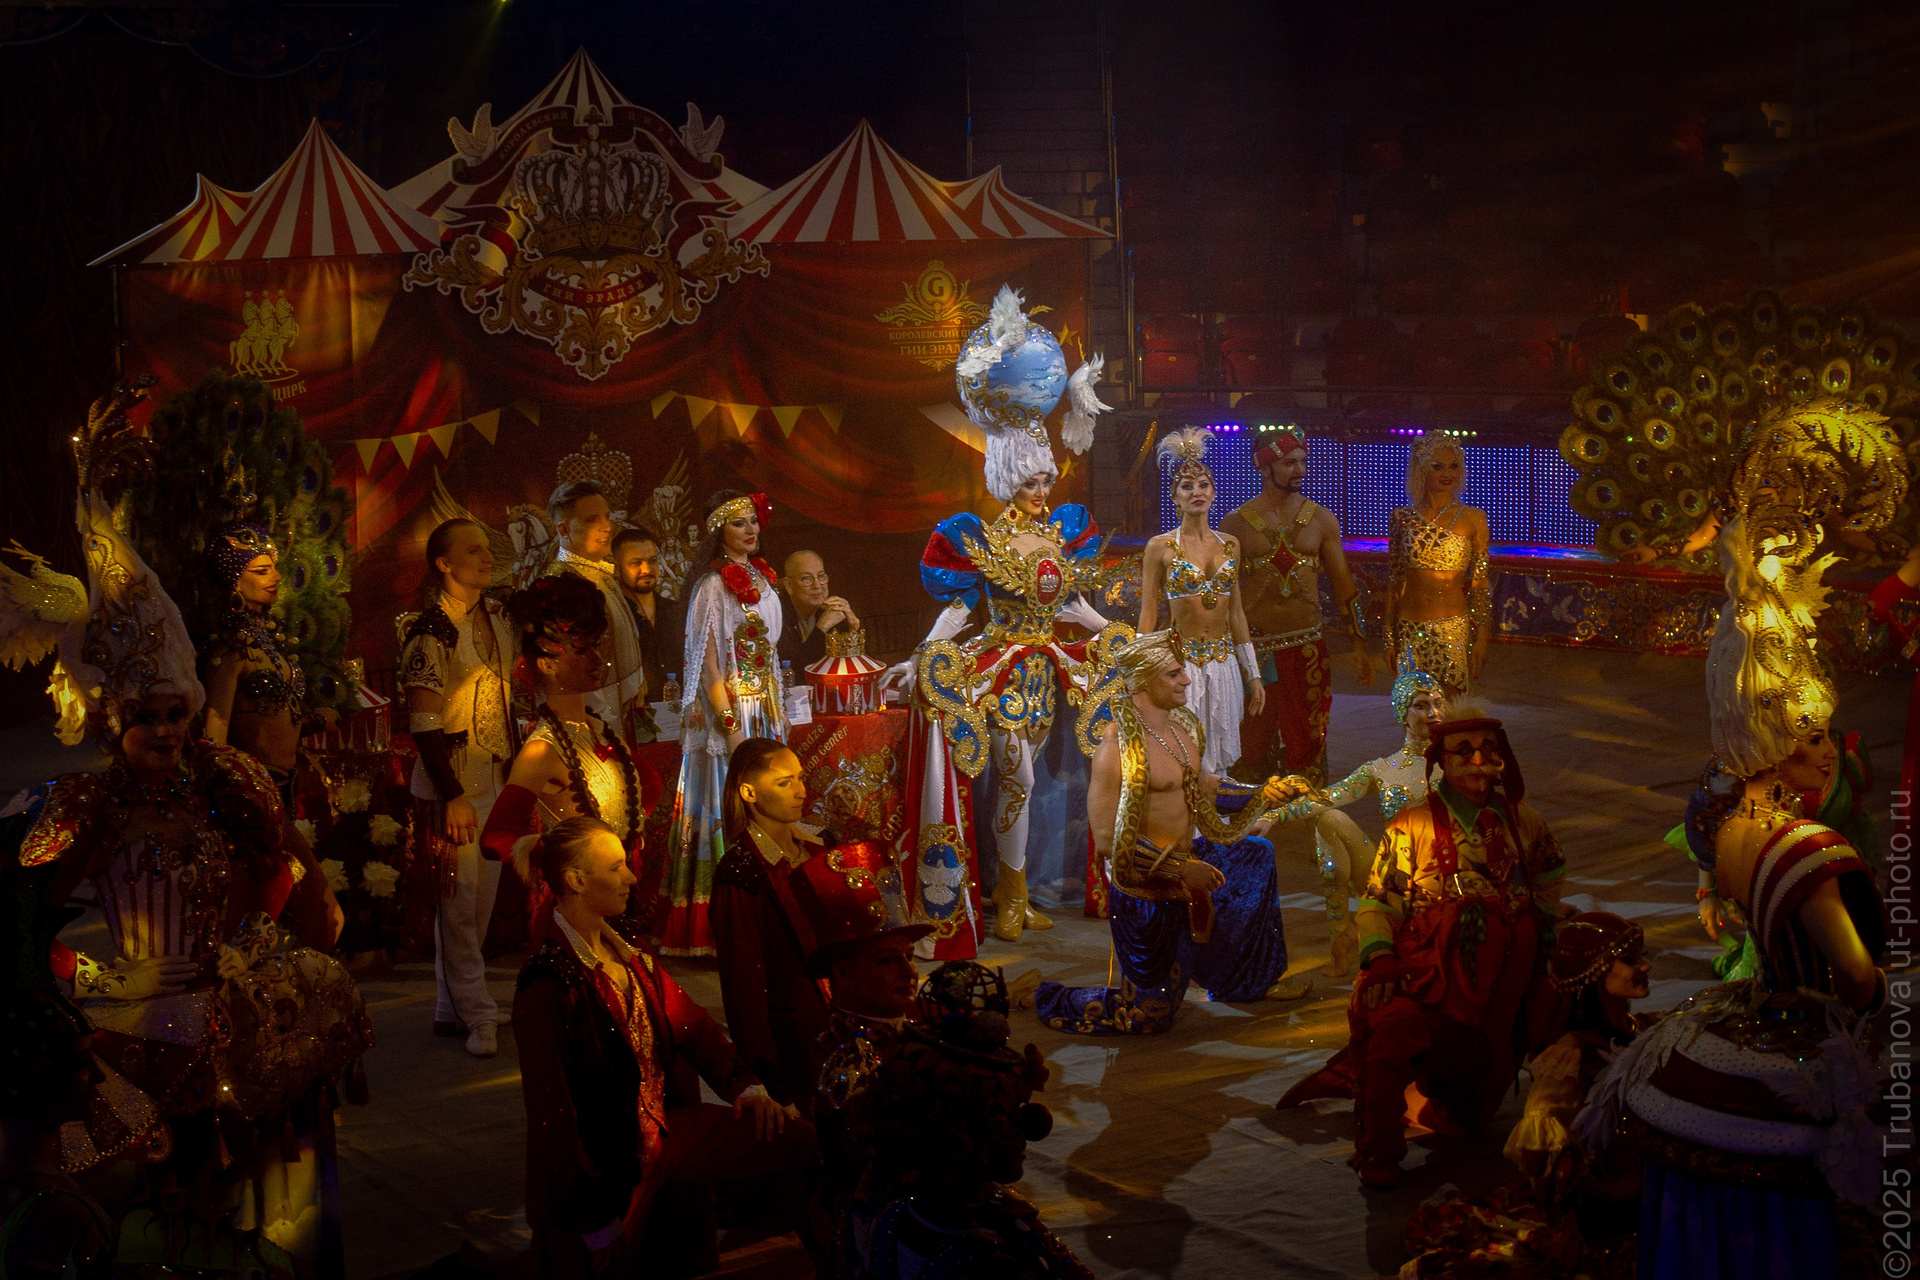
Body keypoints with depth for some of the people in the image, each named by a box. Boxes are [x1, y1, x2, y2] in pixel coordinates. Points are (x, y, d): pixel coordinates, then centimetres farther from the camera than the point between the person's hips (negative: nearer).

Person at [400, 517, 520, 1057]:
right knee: (458, 901, -2)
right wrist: (453, 795, -17)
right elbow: (424, 721, -15)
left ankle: (451, 1007, 23)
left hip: (497, 776, 8)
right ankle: (477, 1016, 6)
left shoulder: (497, 618, 10)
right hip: (450, 779, -7)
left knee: (482, 899, 12)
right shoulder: (430, 630, -12)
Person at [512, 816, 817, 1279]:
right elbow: (552, 1108, -19)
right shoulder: (549, 980, -19)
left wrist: (744, 1082, -8)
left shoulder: (625, 943, 6)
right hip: (606, 1154, -7)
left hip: (662, 1125, 7)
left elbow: (687, 1018, 8)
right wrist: (595, 1220, -16)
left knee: (794, 1138, -6)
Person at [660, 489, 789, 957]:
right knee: (729, 810, -7)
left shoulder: (762, 579, 13)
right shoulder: (713, 586, -11)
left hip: (766, 710, 8)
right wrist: (730, 725, -19)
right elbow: (708, 664, -15)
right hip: (730, 710, -8)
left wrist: (778, 711, 15)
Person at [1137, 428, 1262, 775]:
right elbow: (1148, 615, -2)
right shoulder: (1161, 547, -3)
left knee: (1220, 759, 7)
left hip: (1224, 663, 4)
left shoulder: (1230, 544, 9)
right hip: (1180, 663, -4)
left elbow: (1236, 612, 13)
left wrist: (1253, 674, 12)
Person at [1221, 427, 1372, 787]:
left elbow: (1342, 584, 11)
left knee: (1307, 744, 3)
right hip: (1255, 648, -1)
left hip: (1308, 647, 1)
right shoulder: (1236, 523, 2)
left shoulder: (1321, 520, 8)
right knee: (1254, 744, 3)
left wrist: (1359, 644, 7)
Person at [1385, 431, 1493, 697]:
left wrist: (1482, 637, -4)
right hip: (1410, 629, 2)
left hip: (1453, 628, -2)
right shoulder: (1402, 518, 5)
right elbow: (1394, 581, 10)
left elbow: (1480, 584, 1)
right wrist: (1390, 637, 9)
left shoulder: (1473, 518, 1)